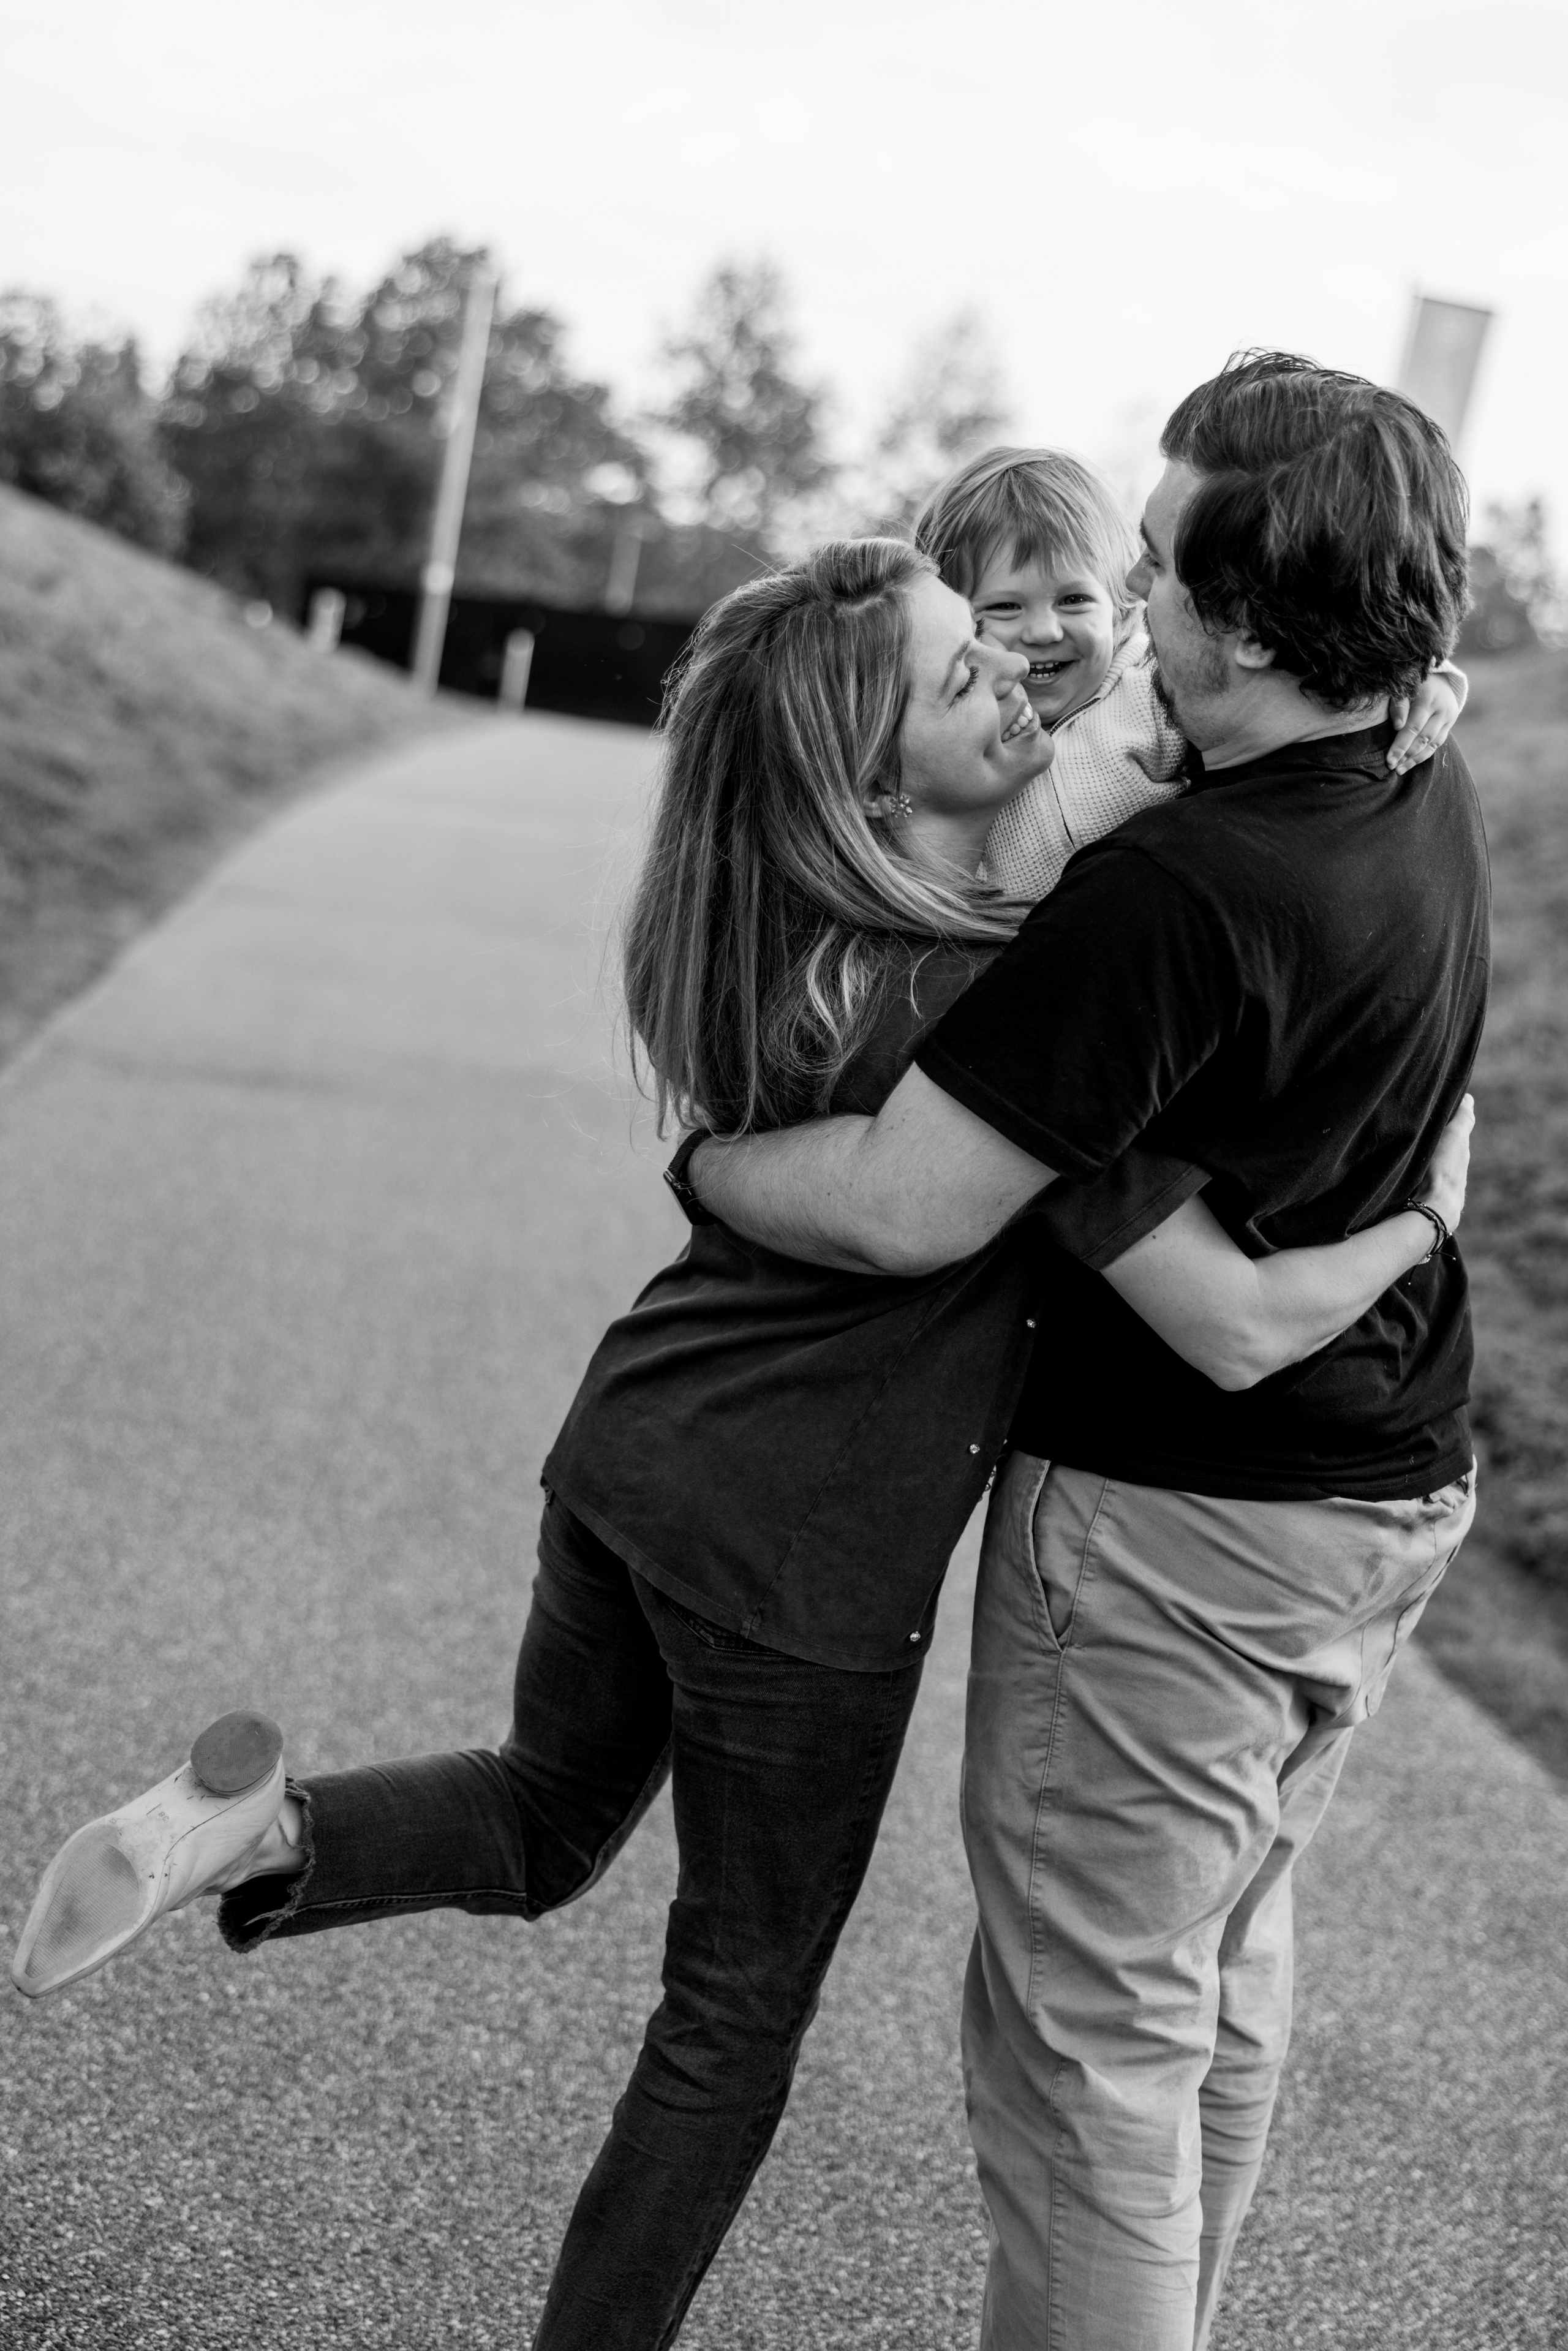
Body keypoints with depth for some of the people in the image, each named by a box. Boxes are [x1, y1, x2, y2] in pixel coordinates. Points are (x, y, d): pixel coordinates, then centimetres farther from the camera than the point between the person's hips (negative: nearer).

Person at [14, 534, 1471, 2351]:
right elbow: (1240, 1327, -23)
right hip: (809, 1554, -6)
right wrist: (1428, 1204, -4)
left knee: (547, 1820, 30)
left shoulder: (772, 935, -1)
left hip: (632, 1450, 7)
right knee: (739, 2008, 15)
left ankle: (261, 1829, 5)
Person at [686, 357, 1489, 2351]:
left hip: (1173, 1514, -9)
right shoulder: (1432, 800, -1)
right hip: (1382, 1492, 9)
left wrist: (706, 1160, -10)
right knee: (1227, 1970, 24)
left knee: (1092, 2024, 6)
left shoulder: (1174, 893, -28)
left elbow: (903, 1208, -29)